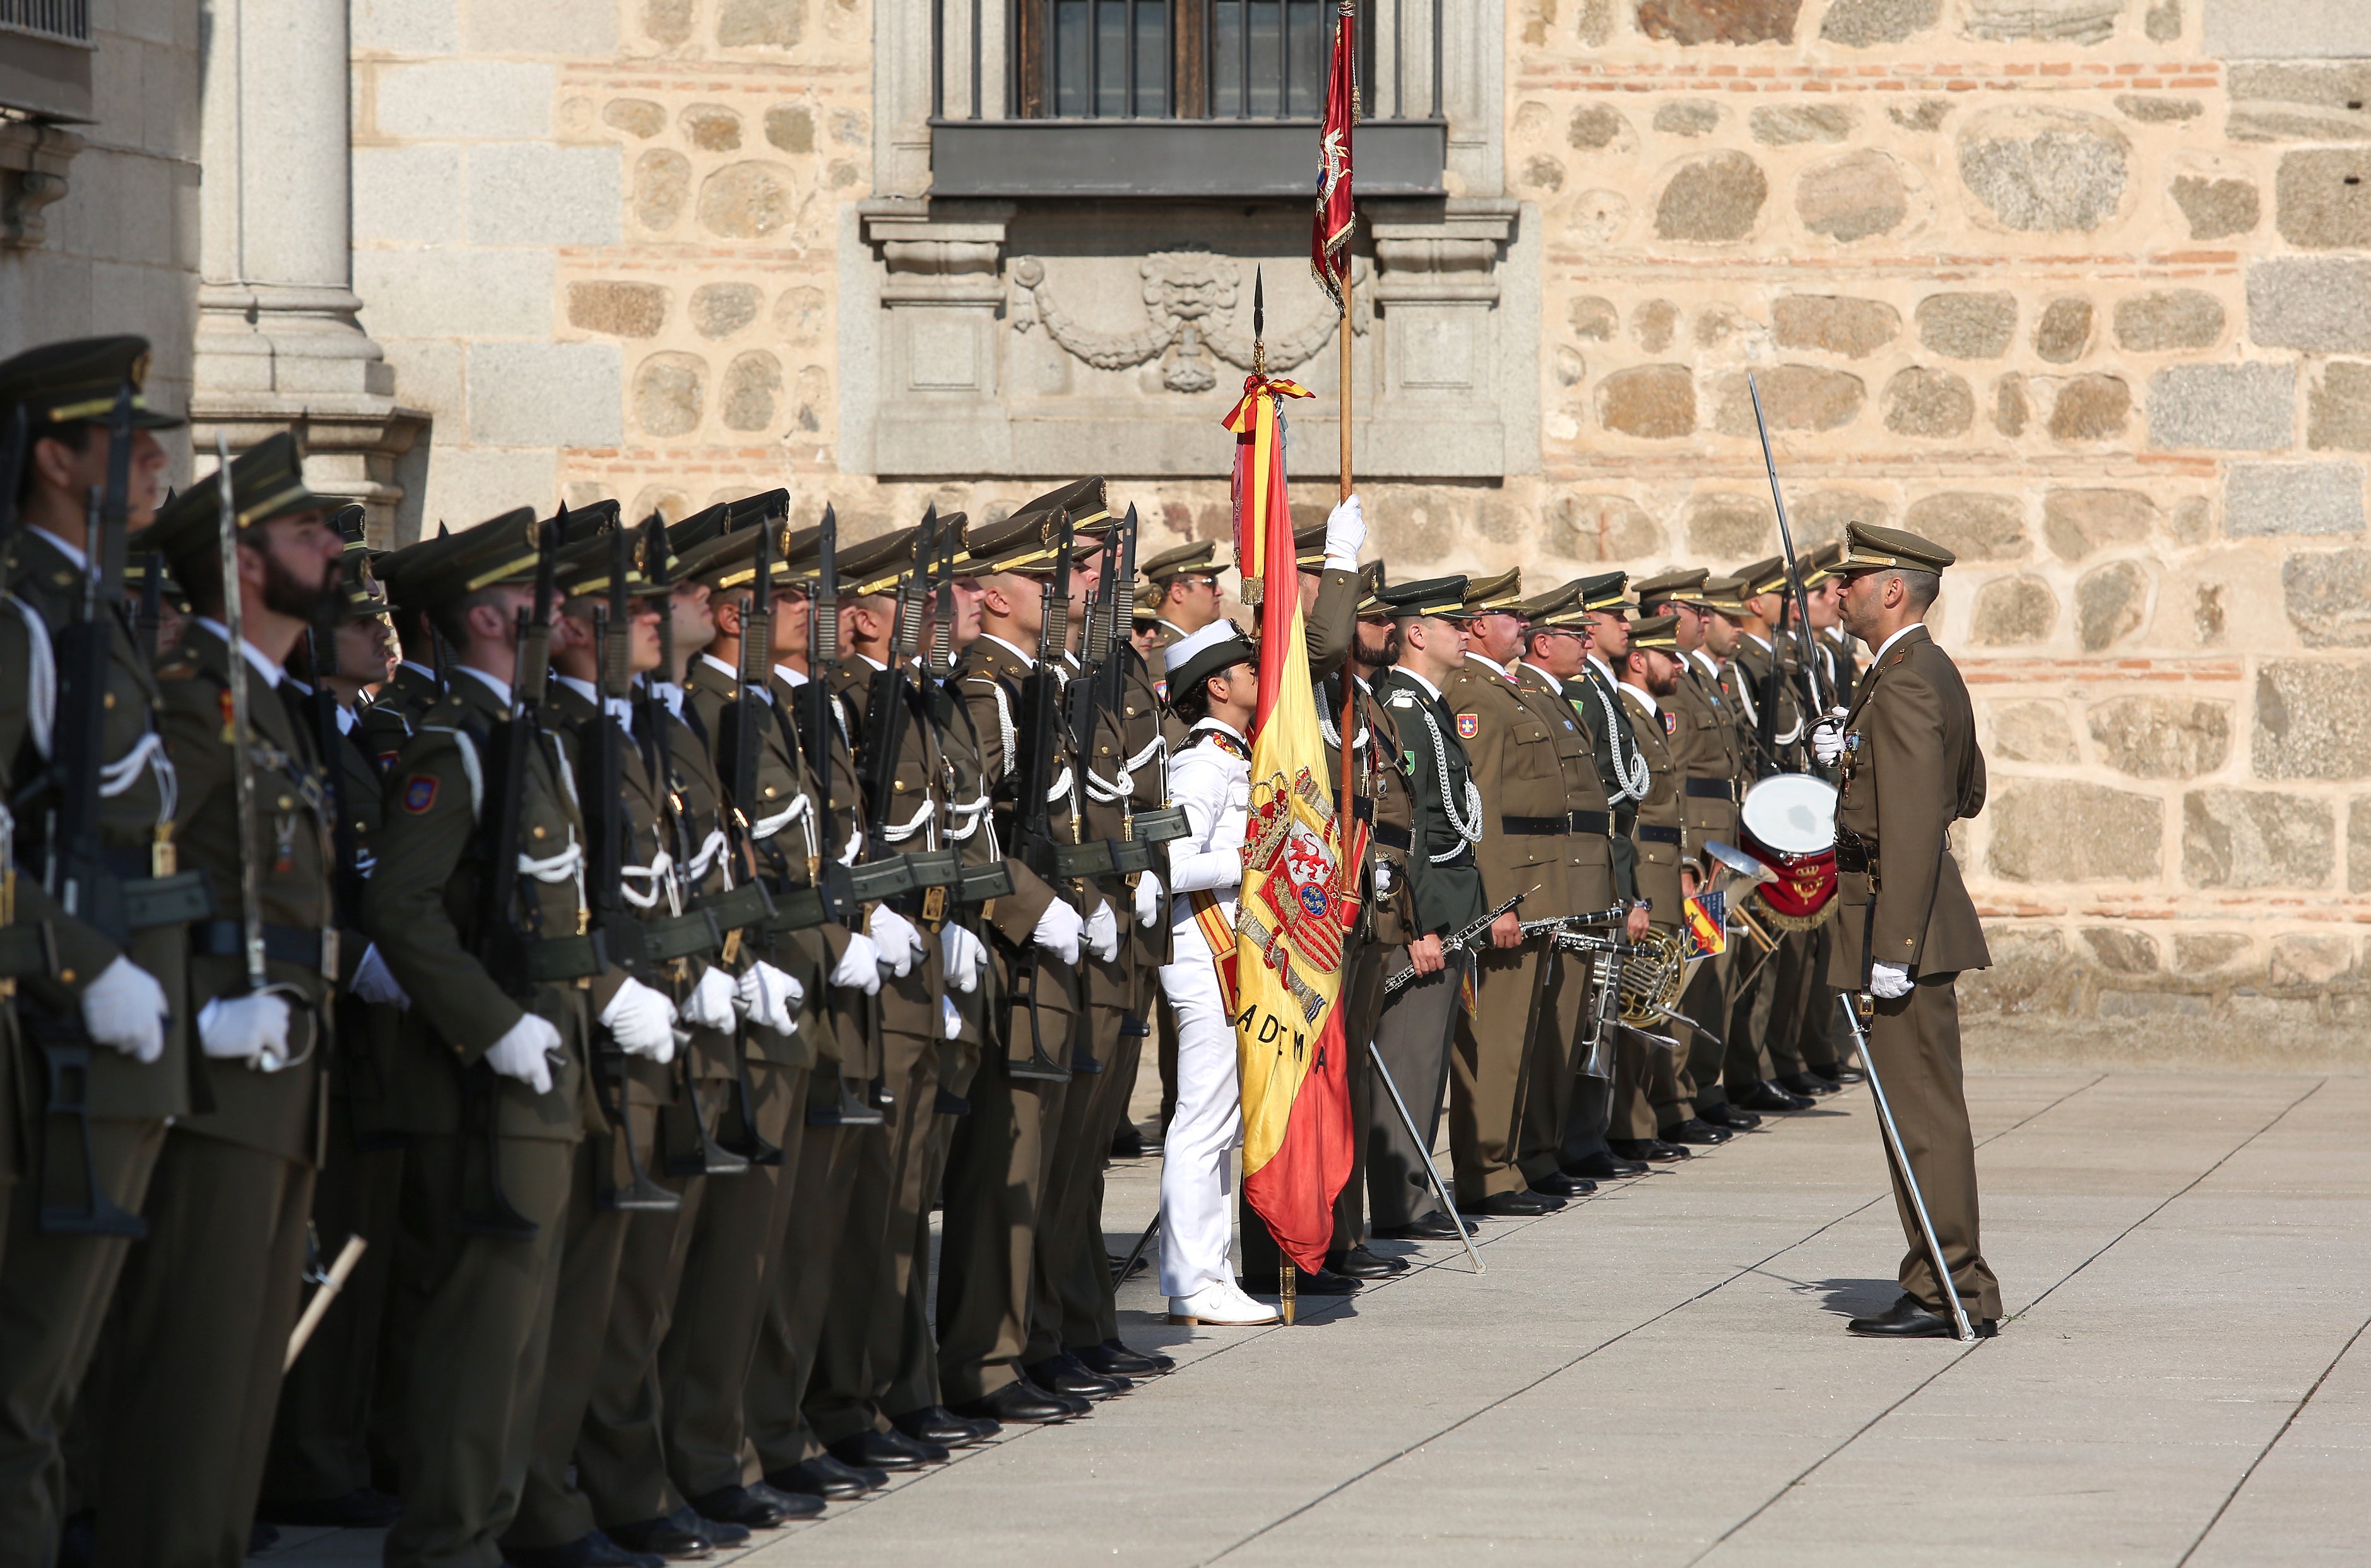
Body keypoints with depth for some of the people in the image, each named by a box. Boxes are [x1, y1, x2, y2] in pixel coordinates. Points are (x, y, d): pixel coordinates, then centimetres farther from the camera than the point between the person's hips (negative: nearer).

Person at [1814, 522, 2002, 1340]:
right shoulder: (1932, 673, 15)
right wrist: (1862, 756, 18)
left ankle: (1953, 1295, -4)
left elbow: (1913, 826, -23)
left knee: (1923, 1112, -7)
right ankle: (1946, 1284, 17)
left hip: (1901, 925, -11)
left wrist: (1894, 949, -24)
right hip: (1915, 927, 11)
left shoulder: (1904, 684, -17)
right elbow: (1968, 792, 25)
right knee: (1920, 1111, 13)